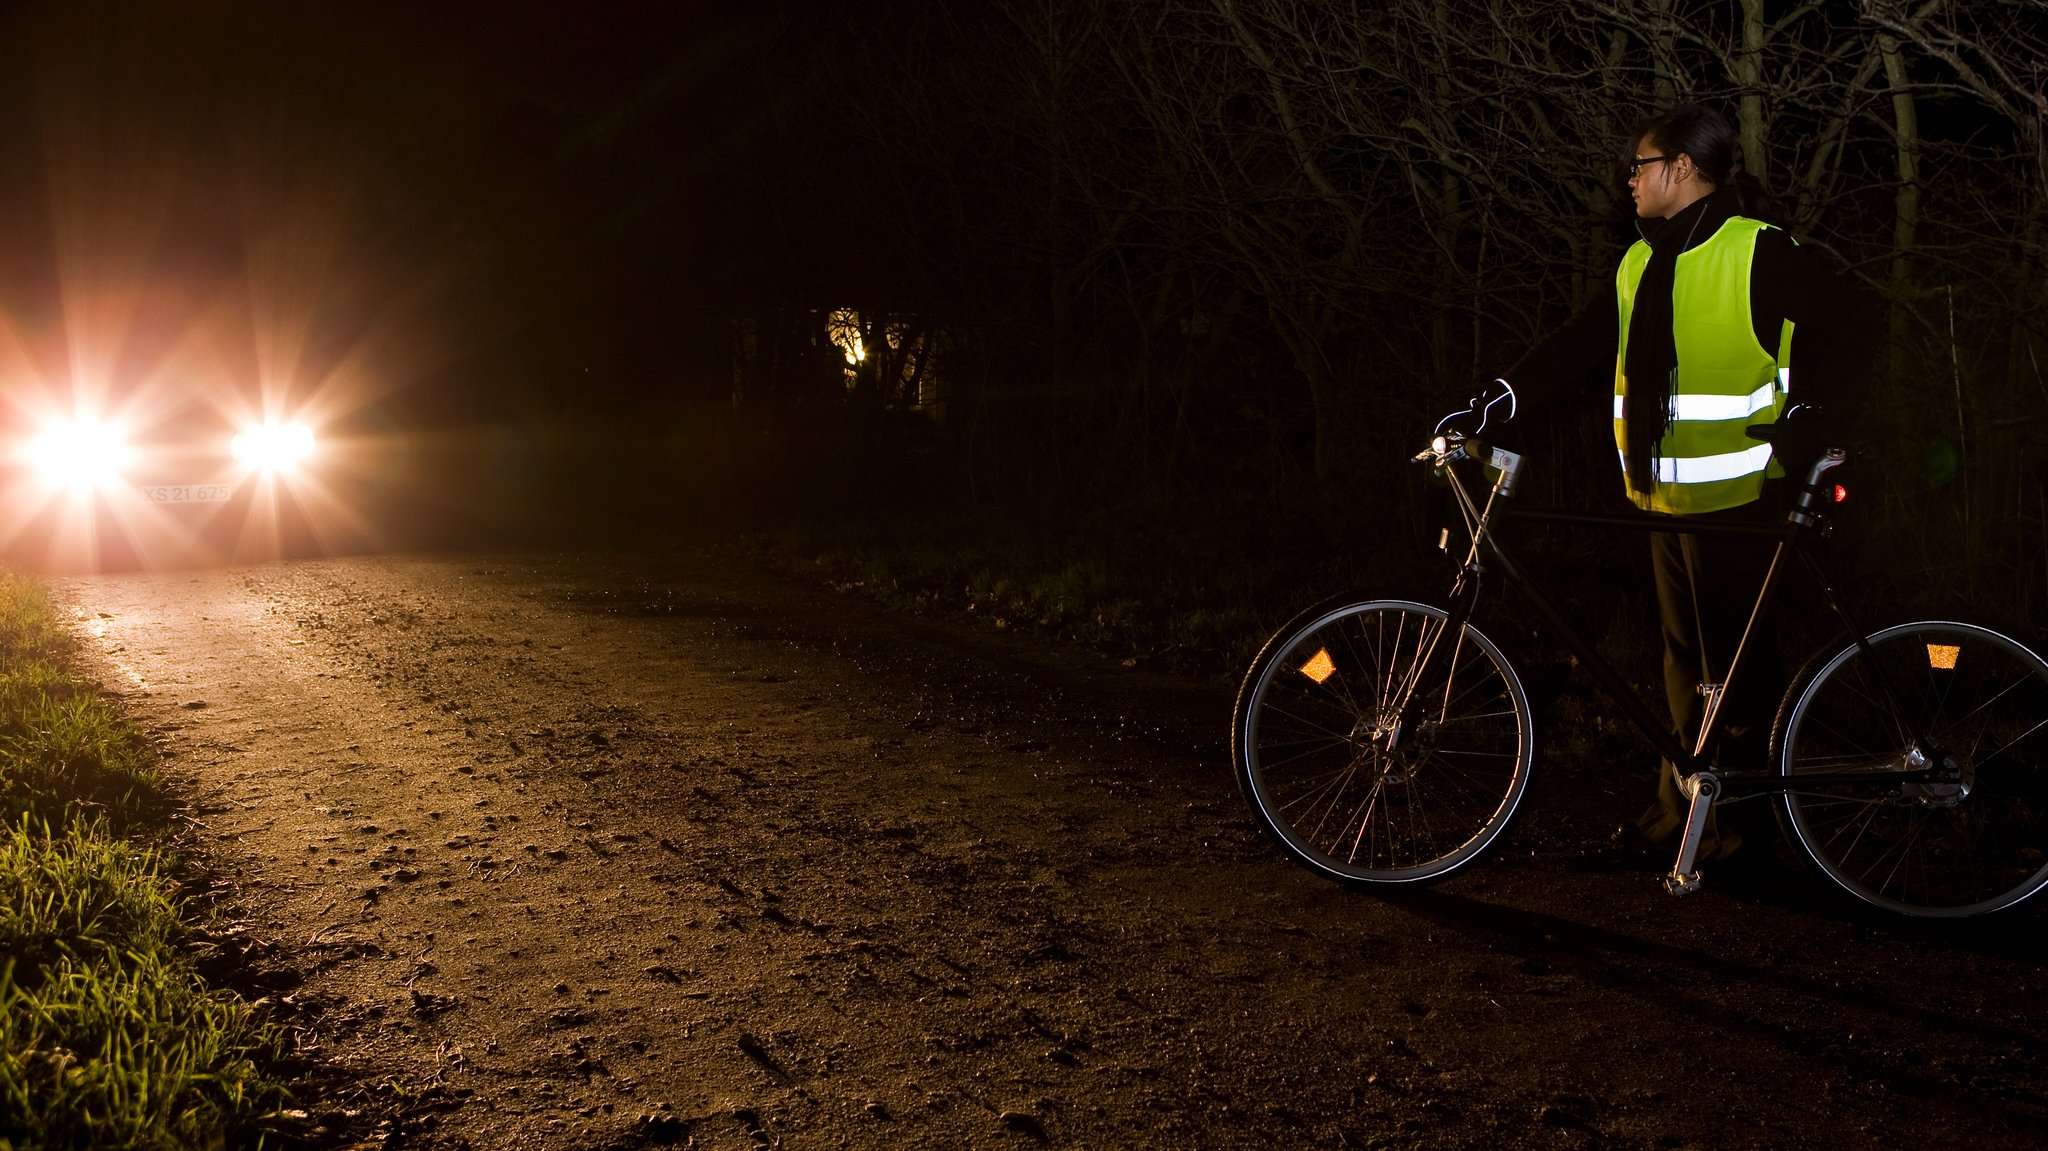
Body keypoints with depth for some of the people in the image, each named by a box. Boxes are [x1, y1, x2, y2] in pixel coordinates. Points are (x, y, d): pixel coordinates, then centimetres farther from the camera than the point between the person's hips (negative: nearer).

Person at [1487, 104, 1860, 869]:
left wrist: (1805, 411, -20)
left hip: (1733, 493, -7)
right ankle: (1679, 807, 25)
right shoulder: (1642, 262, 14)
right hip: (1666, 493, 8)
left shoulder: (1756, 250, -8)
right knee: (1685, 659, 15)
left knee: (1735, 664, -1)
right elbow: (1580, 344, 13)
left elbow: (1830, 312, -13)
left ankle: (1742, 826, 10)